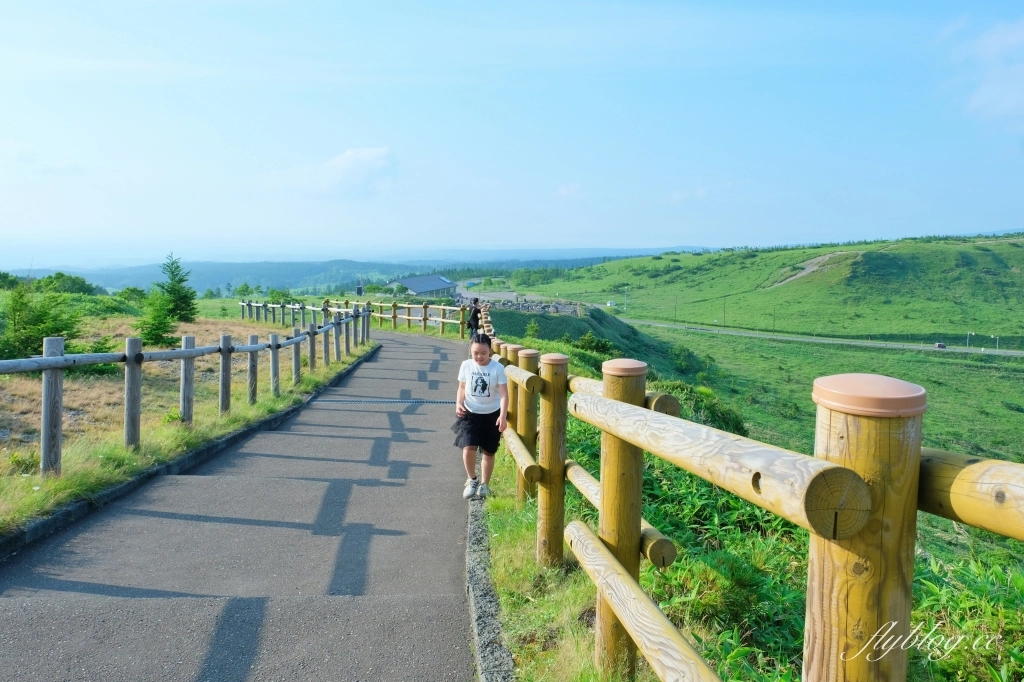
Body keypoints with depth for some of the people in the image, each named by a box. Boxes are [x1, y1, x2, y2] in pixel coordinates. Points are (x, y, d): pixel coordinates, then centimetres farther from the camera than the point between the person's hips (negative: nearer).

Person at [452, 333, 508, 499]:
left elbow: (503, 394, -14)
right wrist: (459, 404, -11)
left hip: (491, 415, 0)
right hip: (470, 413, 1)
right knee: (468, 448, -14)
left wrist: (503, 416, -25)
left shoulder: (497, 368, -13)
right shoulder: (466, 365, -6)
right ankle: (472, 480, 10)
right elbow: (462, 387, 7)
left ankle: (484, 484, 30)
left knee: (488, 451, 10)